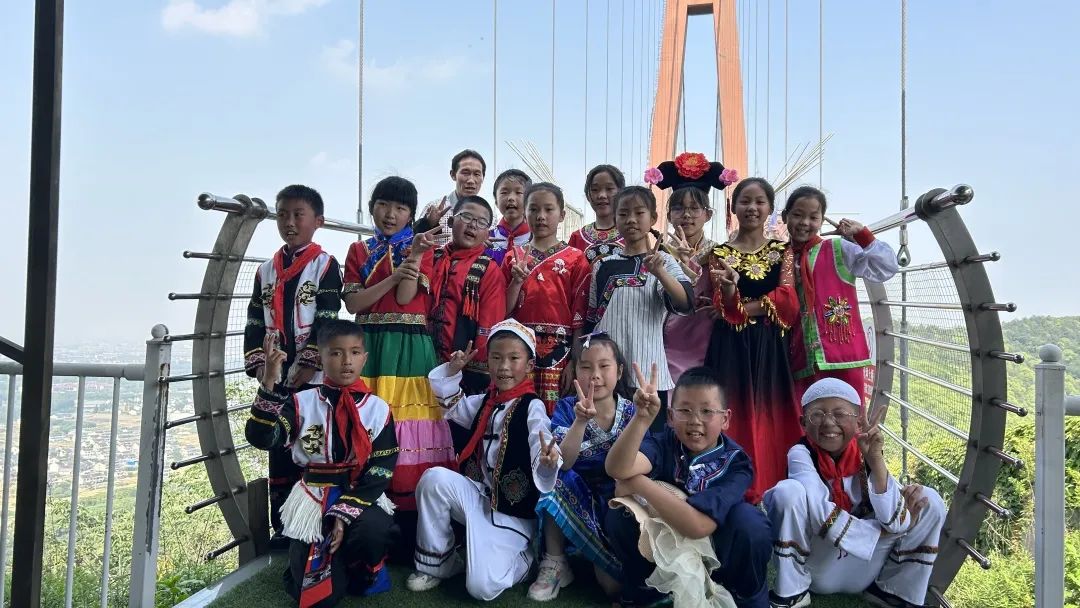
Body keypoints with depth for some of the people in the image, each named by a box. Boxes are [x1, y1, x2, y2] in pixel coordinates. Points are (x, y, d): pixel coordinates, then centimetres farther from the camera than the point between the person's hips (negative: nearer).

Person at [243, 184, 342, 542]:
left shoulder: (325, 265, -2)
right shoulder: (266, 270, 13)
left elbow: (327, 320, -10)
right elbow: (255, 322, 11)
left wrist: (309, 365, -16)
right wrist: (258, 363, -2)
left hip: (312, 376, -5)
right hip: (275, 377, 5)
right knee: (278, 450, 10)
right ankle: (282, 526, 21)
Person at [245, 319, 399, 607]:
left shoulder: (378, 409, -1)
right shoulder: (303, 403, -2)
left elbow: (381, 470, -5)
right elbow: (260, 438, -17)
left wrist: (346, 512, -15)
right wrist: (269, 383, -28)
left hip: (361, 496, 0)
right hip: (313, 499, 0)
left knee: (376, 531, -34)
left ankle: (360, 569, 3)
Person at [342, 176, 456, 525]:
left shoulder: (420, 248, 8)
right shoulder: (359, 251, 14)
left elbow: (405, 298, -6)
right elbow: (352, 303, 0)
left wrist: (414, 255, -14)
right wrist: (393, 276, -10)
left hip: (410, 349, -2)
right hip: (368, 348, 2)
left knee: (409, 425, -7)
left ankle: (409, 519, 1)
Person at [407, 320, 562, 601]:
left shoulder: (532, 407, -14)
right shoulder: (485, 402, 6)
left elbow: (543, 454, -26)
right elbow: (450, 403, 24)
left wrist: (547, 462, -49)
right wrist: (452, 370, 8)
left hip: (514, 512, -6)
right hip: (480, 498, 6)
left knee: (483, 587, -20)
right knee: (435, 478, -23)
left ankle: (526, 556, 14)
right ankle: (436, 564, -3)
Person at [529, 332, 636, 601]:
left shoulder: (632, 413, -8)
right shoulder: (567, 408, -8)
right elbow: (563, 464, -23)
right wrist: (581, 420, -36)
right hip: (575, 498, 1)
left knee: (614, 583, -21)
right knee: (555, 478, -33)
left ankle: (599, 558, 15)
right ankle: (555, 563, -13)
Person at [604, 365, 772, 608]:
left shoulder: (735, 463, -23)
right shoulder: (664, 443, -19)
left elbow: (698, 525, -37)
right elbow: (618, 469, -41)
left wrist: (637, 483, -32)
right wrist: (642, 417, -54)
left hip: (716, 553, -1)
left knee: (749, 520, -30)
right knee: (620, 513, -24)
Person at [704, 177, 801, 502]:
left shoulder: (782, 251, 9)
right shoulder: (720, 253, 5)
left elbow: (787, 302, -4)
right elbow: (726, 310, -6)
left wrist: (743, 308, -10)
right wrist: (727, 287, -27)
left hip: (770, 349, 1)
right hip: (732, 350, -1)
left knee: (770, 419, 1)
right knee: (734, 419, -2)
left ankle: (771, 494, 12)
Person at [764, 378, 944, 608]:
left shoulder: (866, 455, -7)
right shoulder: (801, 453, -15)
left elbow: (891, 518, -21)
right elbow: (821, 513, -29)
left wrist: (875, 458, -30)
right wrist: (898, 524, -20)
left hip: (863, 568, 3)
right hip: (815, 566, -3)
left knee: (929, 500, -12)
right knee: (787, 491, -32)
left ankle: (889, 588, 5)